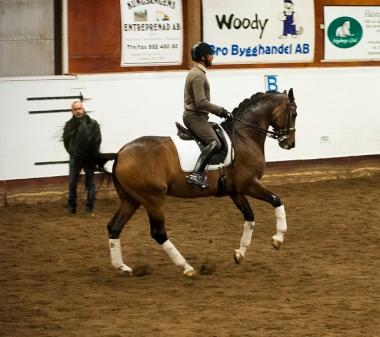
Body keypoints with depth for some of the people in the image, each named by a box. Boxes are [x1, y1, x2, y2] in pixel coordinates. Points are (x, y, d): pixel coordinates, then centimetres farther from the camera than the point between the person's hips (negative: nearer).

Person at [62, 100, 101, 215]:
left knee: (91, 184, 2)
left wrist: (93, 156, -12)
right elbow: (66, 141, 1)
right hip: (75, 158, 1)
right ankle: (71, 207, 17)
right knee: (72, 184, 6)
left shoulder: (92, 123, -2)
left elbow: (97, 141, -4)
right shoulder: (69, 125, 3)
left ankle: (89, 208, 8)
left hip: (89, 158, -1)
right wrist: (72, 153, -11)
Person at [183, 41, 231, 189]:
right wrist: (219, 110, -15)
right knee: (215, 142, -26)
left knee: (220, 132, 22)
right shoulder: (198, 75, -17)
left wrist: (218, 110, 15)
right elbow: (201, 102, -24)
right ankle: (196, 174, -36)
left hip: (196, 116, 11)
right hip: (195, 117, -11)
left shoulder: (196, 73, 16)